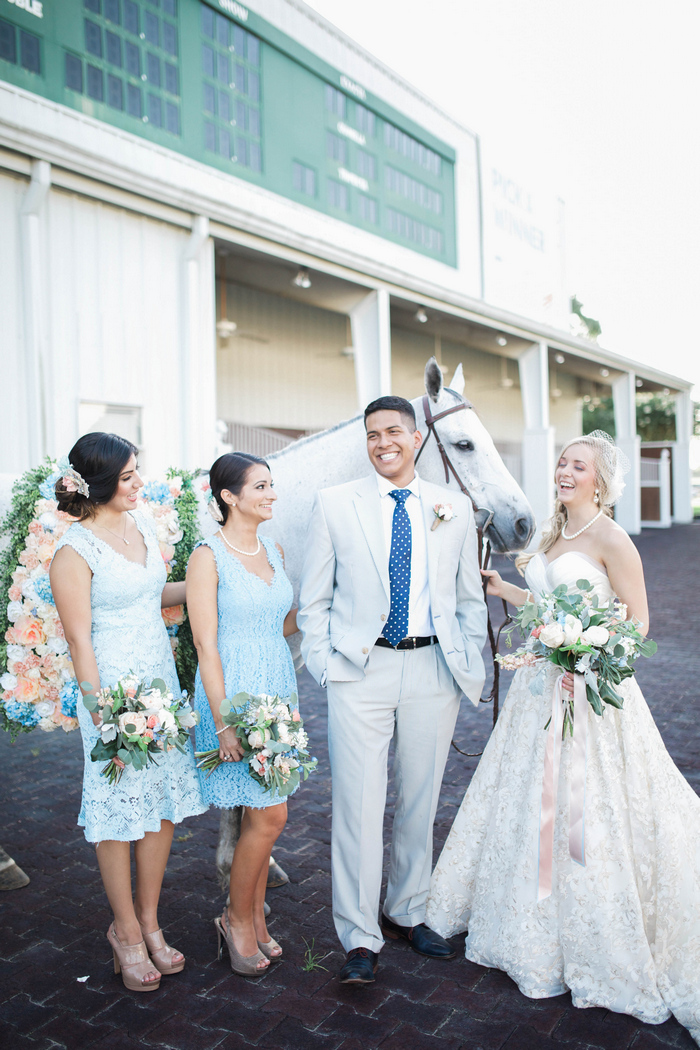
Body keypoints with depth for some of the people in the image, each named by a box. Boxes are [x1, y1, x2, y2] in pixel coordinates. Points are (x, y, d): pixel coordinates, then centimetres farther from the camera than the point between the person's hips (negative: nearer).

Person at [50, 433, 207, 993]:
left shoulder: (142, 522, 6)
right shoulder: (74, 552, -15)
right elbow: (79, 641, -14)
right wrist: (102, 717, -14)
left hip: (162, 677, 7)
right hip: (115, 686, -7)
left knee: (165, 800, 12)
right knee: (121, 809, 7)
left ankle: (149, 921, 31)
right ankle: (126, 931, 28)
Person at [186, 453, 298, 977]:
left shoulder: (274, 550, 9)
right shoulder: (209, 557, -12)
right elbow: (206, 645, -14)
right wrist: (223, 722, -16)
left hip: (278, 689, 6)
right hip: (235, 692, -6)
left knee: (260, 815, 13)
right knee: (269, 815, -3)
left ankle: (255, 920, 30)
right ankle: (239, 920, 20)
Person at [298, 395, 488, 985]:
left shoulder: (455, 509, 5)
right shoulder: (335, 505, 1)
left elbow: (470, 599, 11)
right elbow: (314, 600, 3)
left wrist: (469, 667, 4)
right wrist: (325, 665, -4)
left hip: (433, 671, 2)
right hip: (360, 671, -2)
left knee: (420, 802, 15)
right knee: (358, 805, 1)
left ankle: (407, 914, 35)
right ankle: (361, 939, 18)